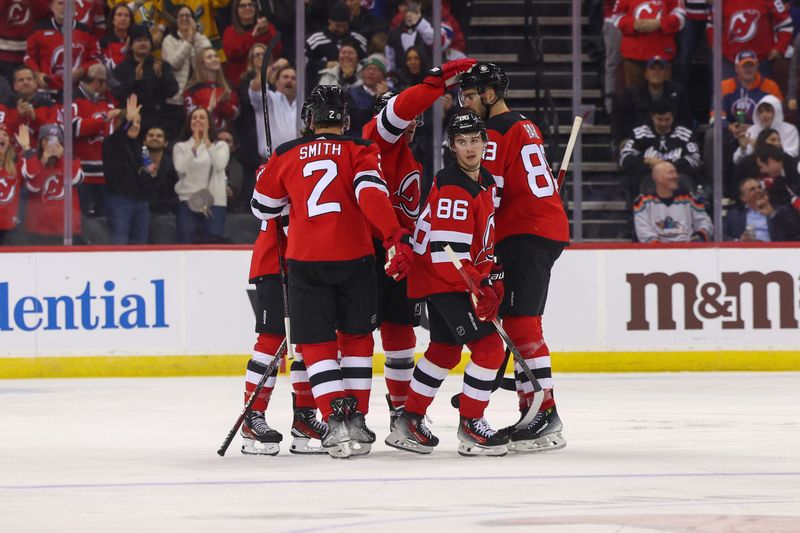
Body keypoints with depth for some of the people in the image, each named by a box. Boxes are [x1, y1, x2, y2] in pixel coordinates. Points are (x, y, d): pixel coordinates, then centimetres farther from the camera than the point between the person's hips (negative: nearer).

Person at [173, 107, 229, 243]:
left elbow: (220, 165, -9)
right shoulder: (180, 147, 10)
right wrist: (196, 145, -11)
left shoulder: (220, 146, 11)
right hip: (188, 202, 0)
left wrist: (207, 141, -10)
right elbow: (181, 168, -9)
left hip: (214, 203, 0)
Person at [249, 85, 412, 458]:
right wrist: (396, 238, -20)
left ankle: (336, 420, -9)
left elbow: (263, 207, 17)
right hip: (354, 257, 0)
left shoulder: (286, 156, 8)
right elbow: (371, 193, -14)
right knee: (356, 337, 16)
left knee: (317, 343, 7)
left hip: (305, 260, 0)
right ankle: (357, 419, 11)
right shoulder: (359, 150, 2)